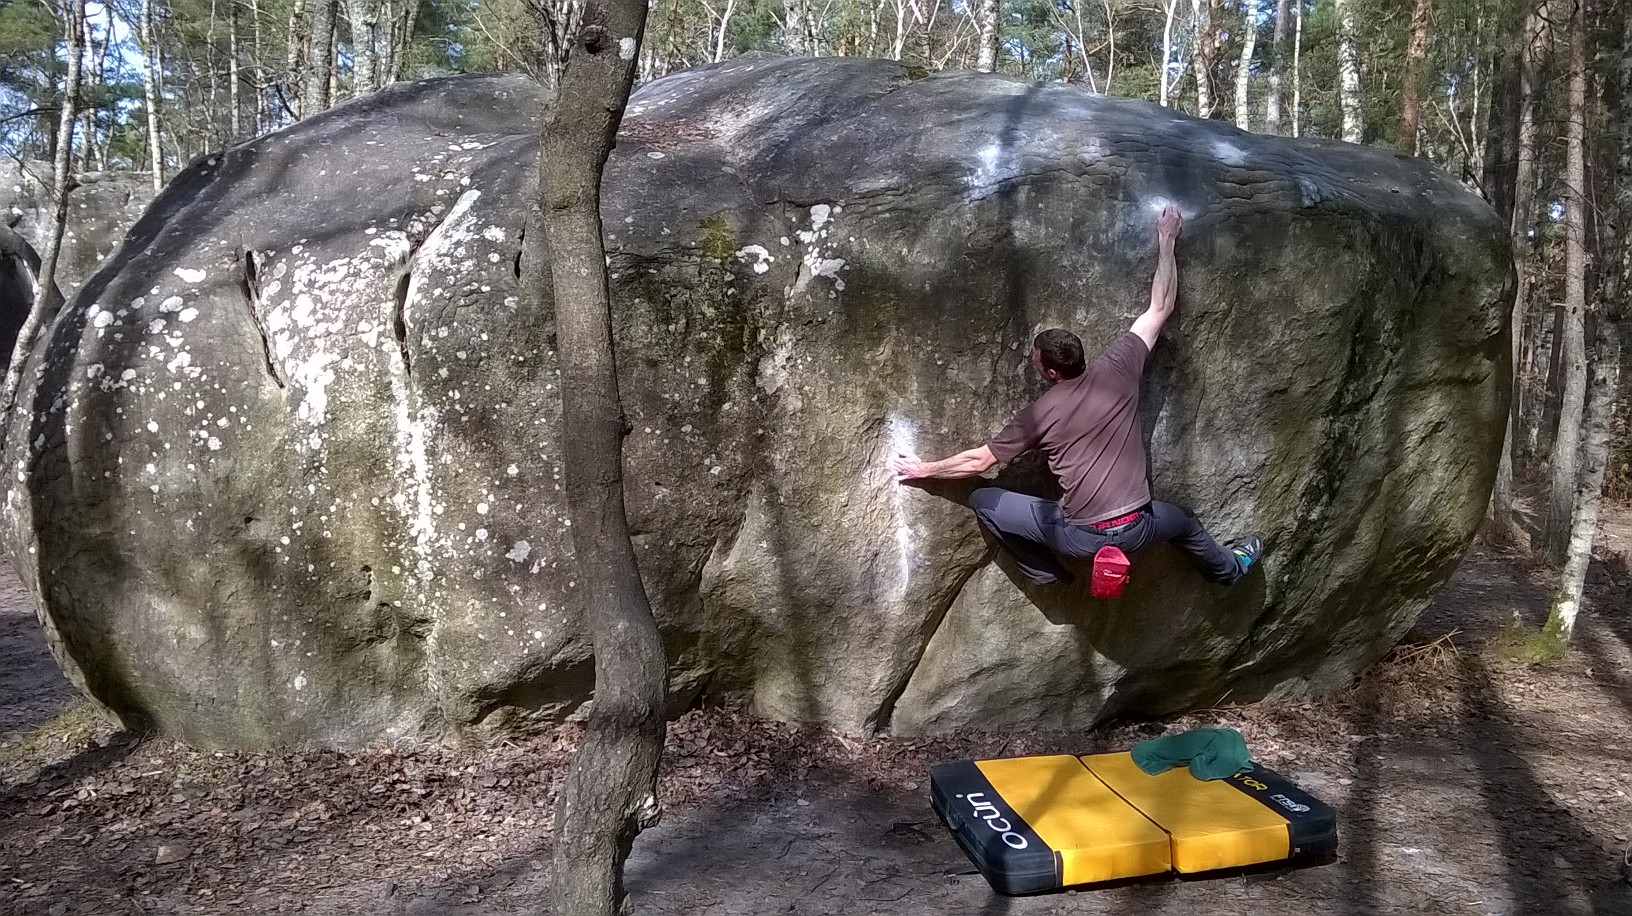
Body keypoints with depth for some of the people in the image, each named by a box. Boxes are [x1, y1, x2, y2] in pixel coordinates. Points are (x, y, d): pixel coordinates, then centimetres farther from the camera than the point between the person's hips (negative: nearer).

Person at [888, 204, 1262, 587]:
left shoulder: (1040, 413, -8)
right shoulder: (1118, 368, -5)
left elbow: (978, 461, -2)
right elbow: (1160, 307, 7)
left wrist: (924, 470, 12)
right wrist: (1166, 240, 16)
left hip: (1080, 536, -3)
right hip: (1137, 528, 4)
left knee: (982, 501, 11)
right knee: (1184, 520, 39)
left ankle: (1045, 570, 21)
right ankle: (1229, 567, 65)